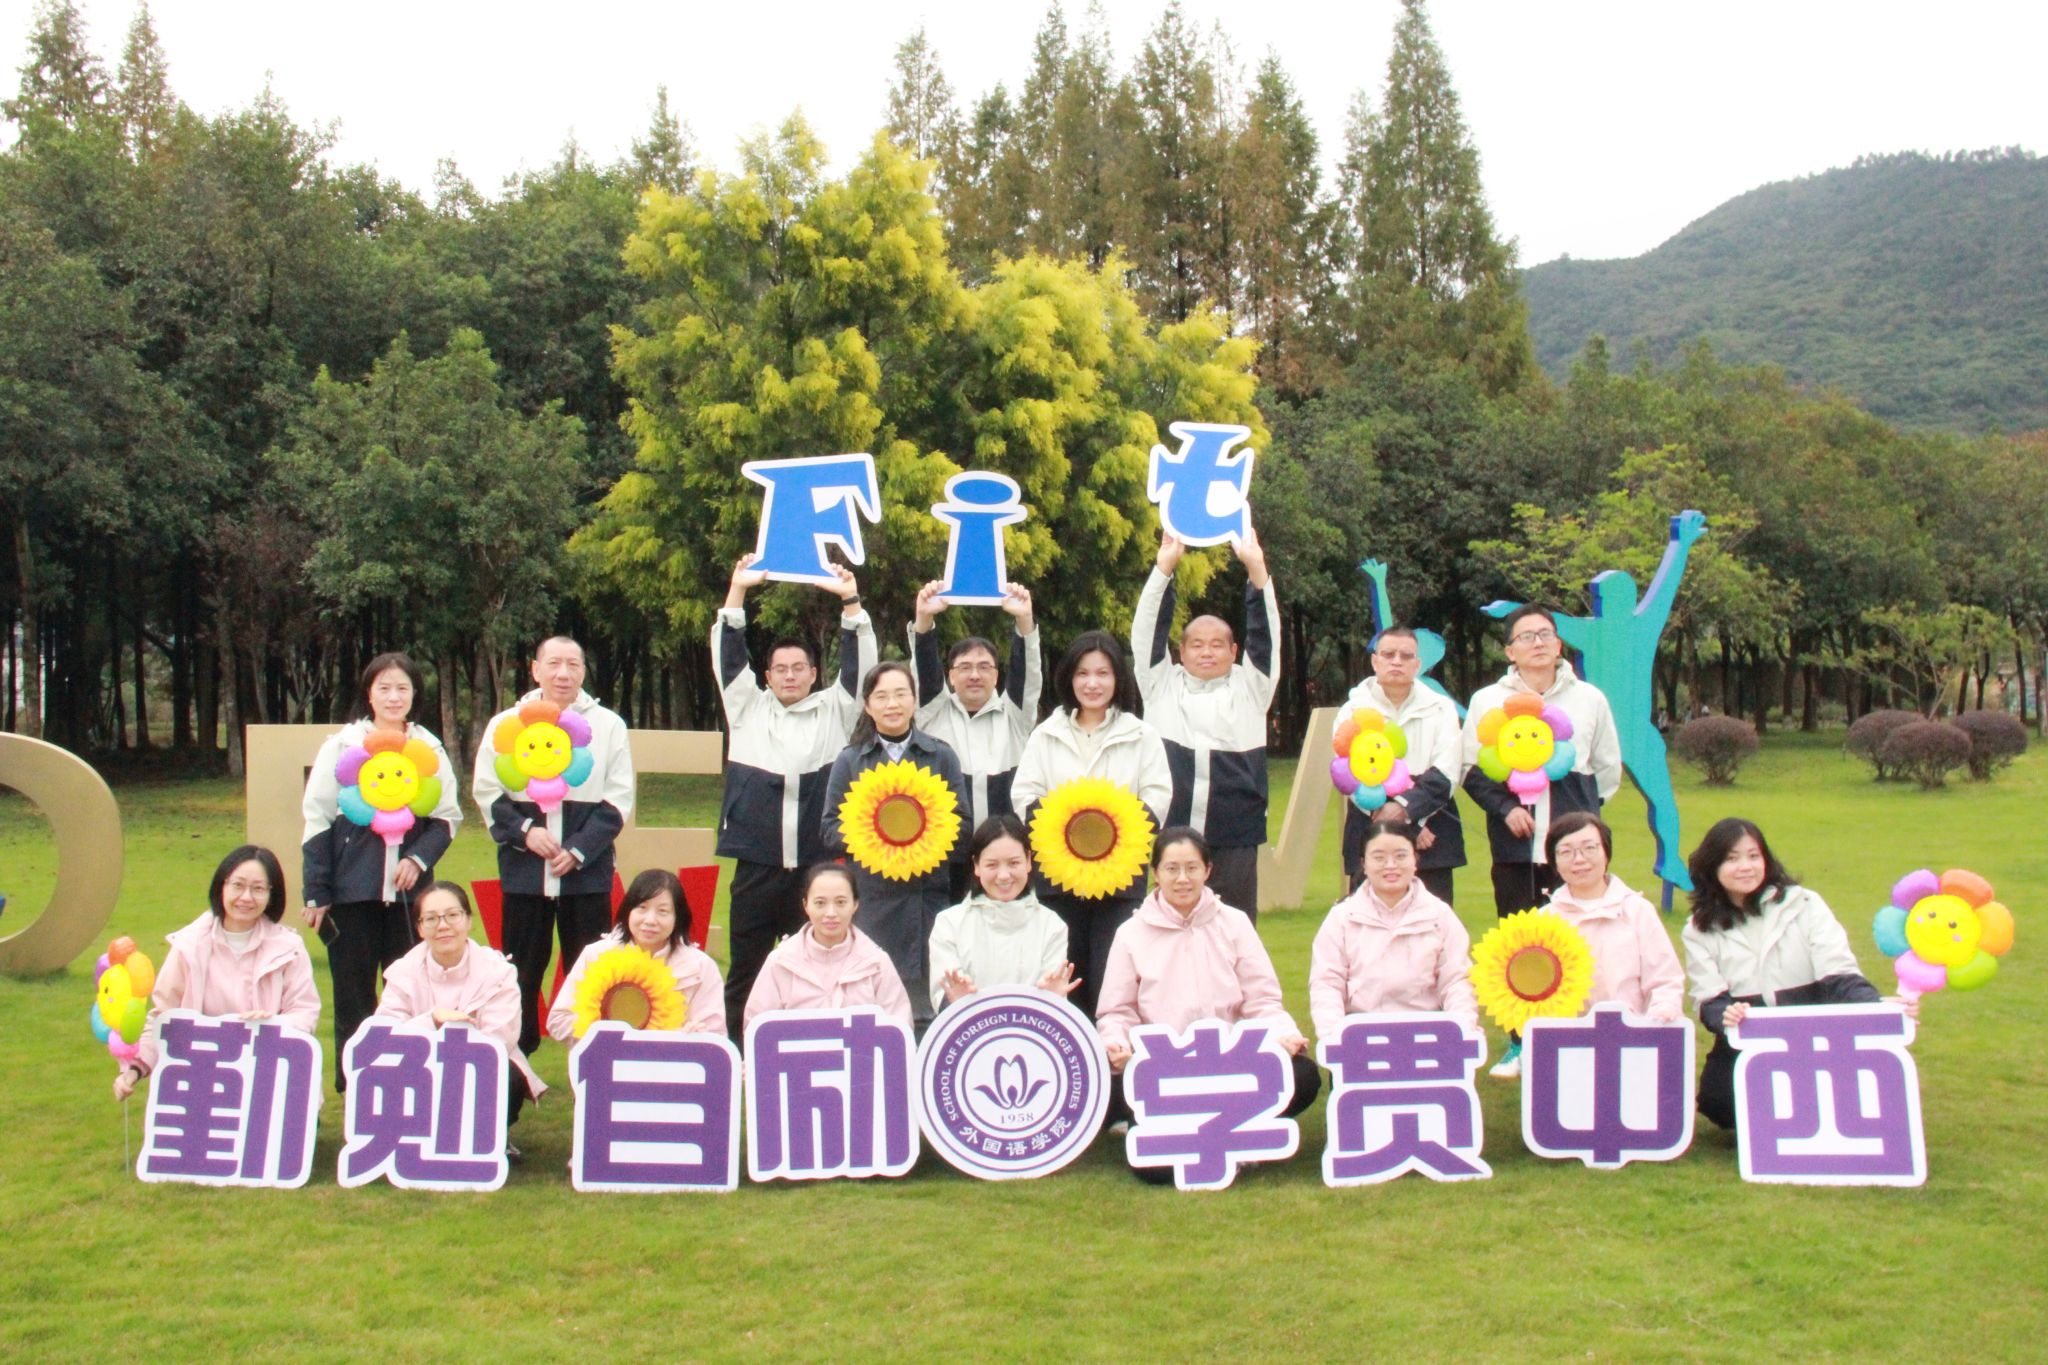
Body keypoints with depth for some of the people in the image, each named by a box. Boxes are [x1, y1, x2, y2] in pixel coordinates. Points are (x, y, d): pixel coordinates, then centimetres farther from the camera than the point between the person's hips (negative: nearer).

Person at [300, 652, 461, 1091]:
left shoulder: (429, 749, 7)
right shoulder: (342, 745, 2)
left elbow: (448, 816, 10)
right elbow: (317, 820, 1)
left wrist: (419, 859, -8)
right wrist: (316, 894, -3)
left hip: (408, 890, 2)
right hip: (351, 890, -1)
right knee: (353, 997, 5)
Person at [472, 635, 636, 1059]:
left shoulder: (608, 725, 3)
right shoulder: (506, 724, 6)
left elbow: (618, 800, 1)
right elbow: (486, 792, 6)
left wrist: (578, 850, -10)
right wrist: (524, 831, -10)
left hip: (587, 870, -1)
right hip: (523, 869, 1)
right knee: (520, 970, 7)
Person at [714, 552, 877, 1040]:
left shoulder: (834, 710, 10)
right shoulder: (747, 707, 12)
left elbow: (859, 664, 3)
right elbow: (727, 656, 6)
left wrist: (851, 603, -6)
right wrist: (738, 590, -1)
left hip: (816, 866, 0)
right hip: (757, 864, 1)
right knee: (744, 970, 7)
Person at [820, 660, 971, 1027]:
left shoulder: (941, 756, 11)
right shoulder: (850, 760, 10)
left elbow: (962, 828, 6)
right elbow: (829, 831, 6)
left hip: (929, 897, 0)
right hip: (871, 899, 0)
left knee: (929, 994, -2)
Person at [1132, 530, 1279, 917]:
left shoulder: (1250, 686, 12)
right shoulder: (1161, 685, 12)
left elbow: (1265, 635, 3)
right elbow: (1147, 632, 5)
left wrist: (1255, 568, -7)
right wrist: (1164, 567, -3)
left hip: (1235, 834, 0)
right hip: (1173, 831, 0)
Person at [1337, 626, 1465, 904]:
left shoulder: (1441, 708, 10)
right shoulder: (1353, 711, 8)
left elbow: (1445, 775, -1)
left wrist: (1405, 809, -18)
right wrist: (1410, 827, -12)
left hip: (1432, 842, 1)